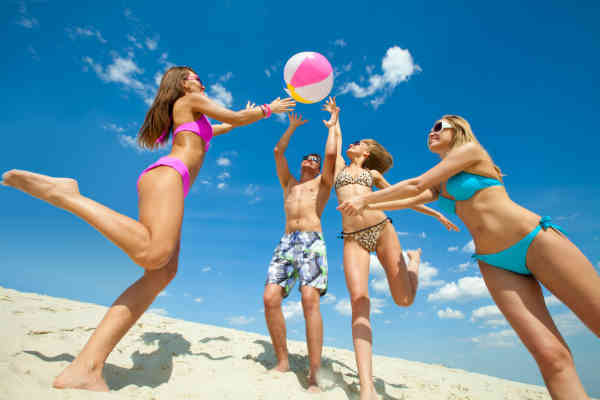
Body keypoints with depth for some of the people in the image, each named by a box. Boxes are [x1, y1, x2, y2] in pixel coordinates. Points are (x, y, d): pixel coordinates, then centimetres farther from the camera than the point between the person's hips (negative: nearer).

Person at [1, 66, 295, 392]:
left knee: (163, 273, -12)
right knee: (153, 253, -38)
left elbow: (216, 129, 56)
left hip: (168, 183, 9)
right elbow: (238, 118, 12)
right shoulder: (190, 101, 15)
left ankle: (85, 368, -19)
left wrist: (242, 117, 64)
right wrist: (268, 109, 28)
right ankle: (66, 195, -21)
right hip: (167, 173, -9)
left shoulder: (195, 120, 37)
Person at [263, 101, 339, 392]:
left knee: (310, 300, -21)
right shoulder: (289, 183, 30)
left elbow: (330, 153, 7)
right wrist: (293, 126, 38)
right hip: (286, 242, 4)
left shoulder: (322, 182, 21)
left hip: (312, 240, -4)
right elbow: (278, 151, 28)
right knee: (270, 297, -14)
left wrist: (332, 125, 23)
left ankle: (314, 376, -16)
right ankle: (283, 362, 1)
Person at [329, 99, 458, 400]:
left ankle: (414, 260, 35)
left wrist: (436, 213, 30)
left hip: (382, 228, 1)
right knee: (359, 301, -20)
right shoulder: (340, 167, 23)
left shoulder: (373, 174, 21)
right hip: (352, 239, 0)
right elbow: (336, 136, 29)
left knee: (404, 299, 0)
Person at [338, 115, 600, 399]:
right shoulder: (439, 185, 20)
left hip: (536, 240, -5)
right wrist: (366, 206, 23)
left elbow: (416, 185, -6)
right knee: (550, 354, -9)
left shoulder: (471, 148, -1)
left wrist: (366, 198, -1)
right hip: (494, 264, 5)